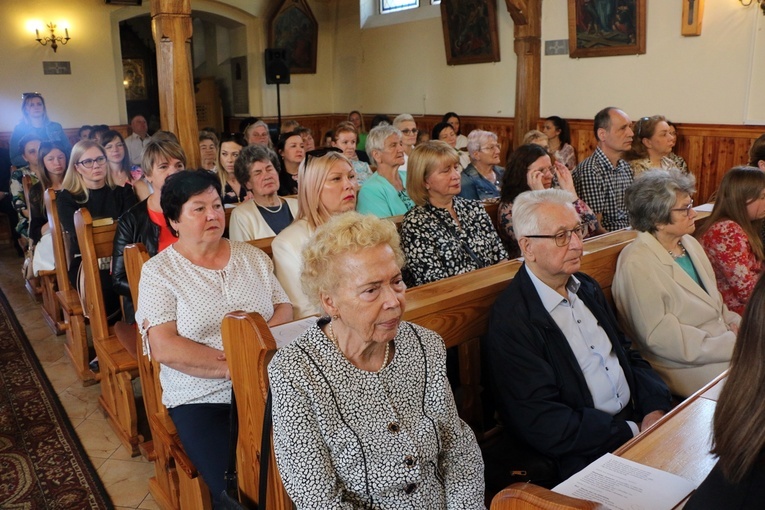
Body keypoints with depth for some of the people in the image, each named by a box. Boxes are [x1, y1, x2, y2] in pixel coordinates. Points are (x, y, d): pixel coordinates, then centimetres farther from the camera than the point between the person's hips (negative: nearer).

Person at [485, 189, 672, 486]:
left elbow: (628, 354, 16)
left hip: (635, 419, 8)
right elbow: (543, 424, -18)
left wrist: (655, 409, -2)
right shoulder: (511, 320, -17)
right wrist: (633, 432, -16)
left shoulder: (587, 288, 10)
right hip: (582, 459, -8)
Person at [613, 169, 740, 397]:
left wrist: (733, 322, -2)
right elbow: (660, 338, -19)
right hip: (688, 367, -8)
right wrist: (732, 345, -18)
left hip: (722, 341, 8)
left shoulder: (690, 243, 10)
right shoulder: (637, 265, -17)